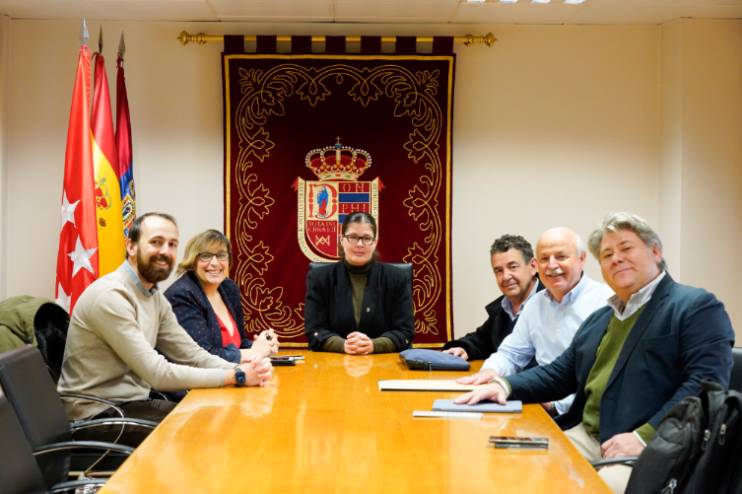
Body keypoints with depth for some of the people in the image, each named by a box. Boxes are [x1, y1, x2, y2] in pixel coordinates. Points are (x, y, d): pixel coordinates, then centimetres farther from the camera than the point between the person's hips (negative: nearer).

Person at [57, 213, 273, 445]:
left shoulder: (156, 299, 8)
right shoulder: (110, 296, -22)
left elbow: (192, 355, 6)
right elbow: (159, 374, -24)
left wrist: (244, 369, -13)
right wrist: (237, 376, -21)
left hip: (133, 402, 9)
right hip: (98, 416, -9)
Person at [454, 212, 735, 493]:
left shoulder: (698, 307, -1)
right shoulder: (598, 319, 24)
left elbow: (706, 383, -13)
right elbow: (560, 374, 27)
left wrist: (645, 437, -22)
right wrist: (506, 385, 7)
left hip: (651, 450, -6)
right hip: (585, 437, 7)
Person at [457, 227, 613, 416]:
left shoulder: (605, 302, -9)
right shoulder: (536, 304, 15)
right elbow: (511, 354, 23)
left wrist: (557, 402, -24)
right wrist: (492, 371, 0)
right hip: (545, 407, 7)